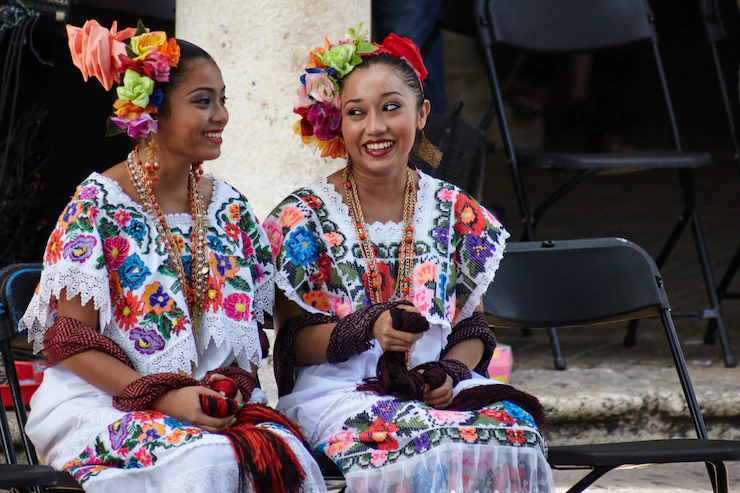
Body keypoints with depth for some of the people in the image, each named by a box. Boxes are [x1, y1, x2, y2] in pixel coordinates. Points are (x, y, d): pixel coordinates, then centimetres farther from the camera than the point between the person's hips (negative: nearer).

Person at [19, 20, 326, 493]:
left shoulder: (228, 206, 12)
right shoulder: (100, 204, -5)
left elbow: (251, 324, 15)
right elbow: (71, 341, -8)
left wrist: (234, 384, -8)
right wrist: (163, 397, -19)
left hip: (215, 398, 5)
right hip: (105, 400, -5)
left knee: (289, 455, -27)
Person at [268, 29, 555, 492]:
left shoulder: (456, 213, 12)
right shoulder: (304, 217, 2)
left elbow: (474, 326, 15)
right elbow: (293, 341, -1)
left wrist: (451, 371, -8)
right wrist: (369, 328, -19)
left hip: (444, 387, 3)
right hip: (340, 392, -3)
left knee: (514, 432, -31)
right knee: (430, 447, -36)